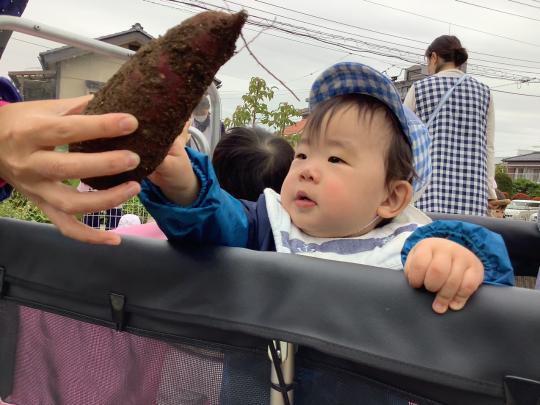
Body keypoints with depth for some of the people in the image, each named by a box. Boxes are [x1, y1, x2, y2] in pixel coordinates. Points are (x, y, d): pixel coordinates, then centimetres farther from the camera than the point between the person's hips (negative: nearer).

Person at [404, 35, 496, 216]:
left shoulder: (419, 89, 7)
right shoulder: (483, 92, 14)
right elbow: (487, 147, 10)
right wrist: (490, 193, 13)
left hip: (429, 188, -2)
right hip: (472, 192, 3)